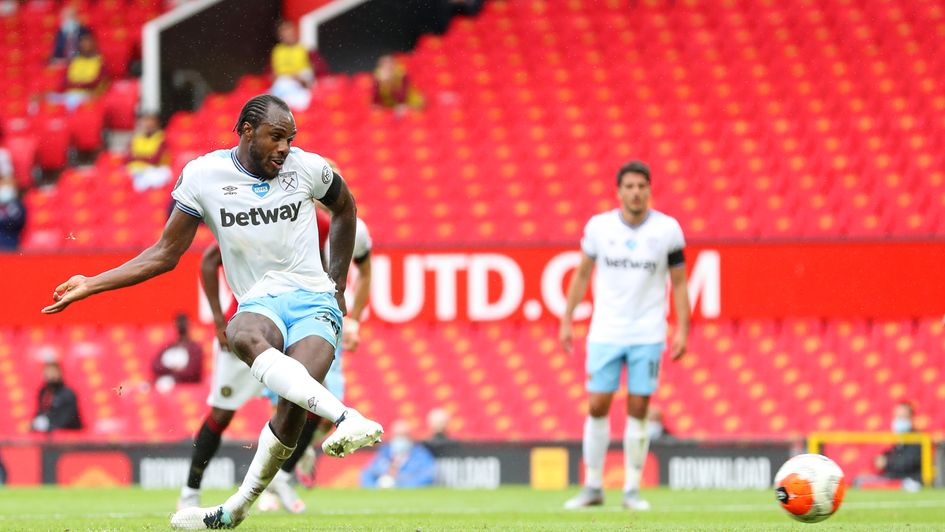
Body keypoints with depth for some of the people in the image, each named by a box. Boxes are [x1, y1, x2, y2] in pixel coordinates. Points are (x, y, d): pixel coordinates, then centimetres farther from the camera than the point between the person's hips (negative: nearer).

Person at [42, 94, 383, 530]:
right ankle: (346, 418, -55)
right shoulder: (203, 176, 1)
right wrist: (91, 285, 4)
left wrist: (338, 283, 21)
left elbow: (344, 208, 25)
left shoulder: (308, 168, 2)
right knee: (244, 337, -40)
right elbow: (166, 254, 9)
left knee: (292, 405, -28)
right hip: (259, 304, 0)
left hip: (314, 301, 0)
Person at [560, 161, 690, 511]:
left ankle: (632, 490, 6)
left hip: (648, 334, -1)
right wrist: (567, 319, 8)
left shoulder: (668, 229, -3)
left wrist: (682, 330, -4)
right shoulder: (598, 226, -1)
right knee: (597, 406, -2)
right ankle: (593, 487, 8)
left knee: (638, 409, -2)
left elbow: (679, 282, 2)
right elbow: (582, 274, 10)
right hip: (605, 333, 1)